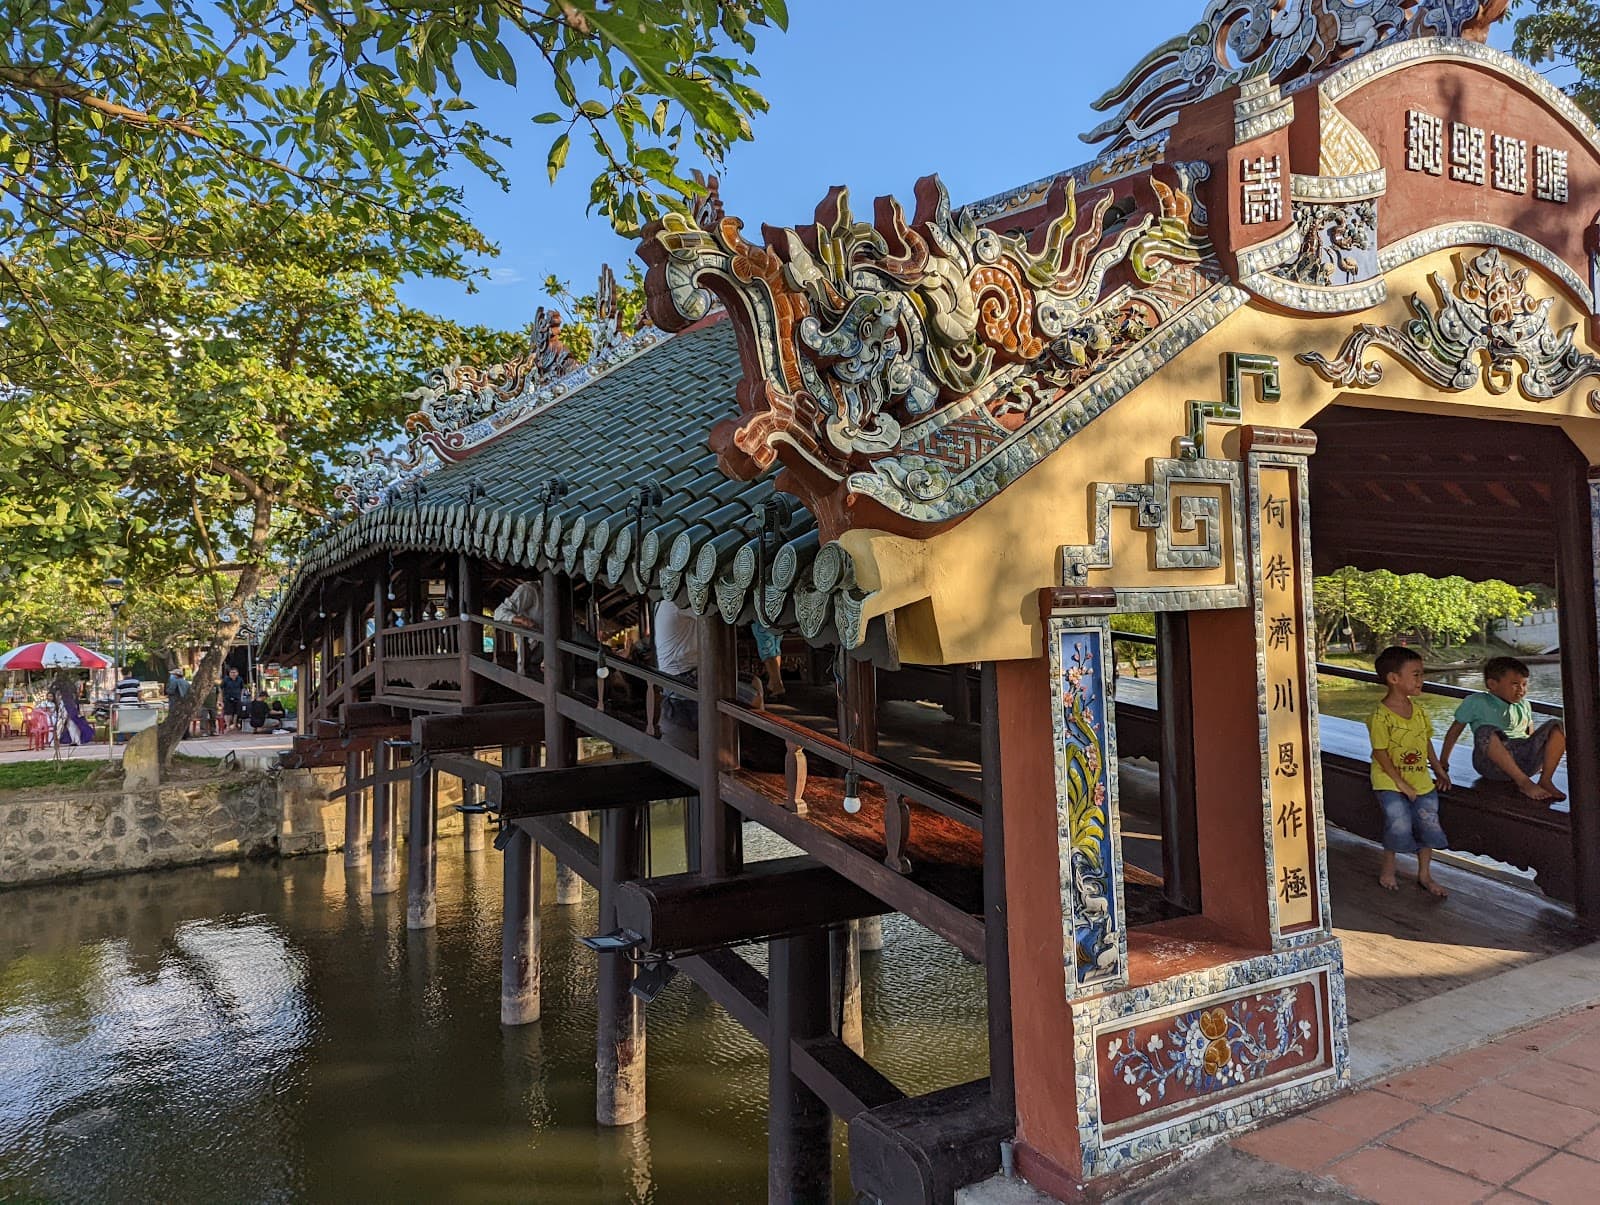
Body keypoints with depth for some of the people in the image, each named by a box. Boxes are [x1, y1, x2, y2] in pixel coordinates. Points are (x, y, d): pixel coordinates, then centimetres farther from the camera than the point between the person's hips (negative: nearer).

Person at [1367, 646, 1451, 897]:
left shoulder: (1418, 709, 4)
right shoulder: (1381, 715, -18)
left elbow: (1427, 742, 15)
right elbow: (1380, 754, -16)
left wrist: (1439, 770, 13)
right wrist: (1402, 784, -15)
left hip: (1421, 780, 6)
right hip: (1390, 782, -6)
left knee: (1429, 824, 4)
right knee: (1399, 824, -13)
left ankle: (1424, 875, 22)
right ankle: (1388, 869, 11)